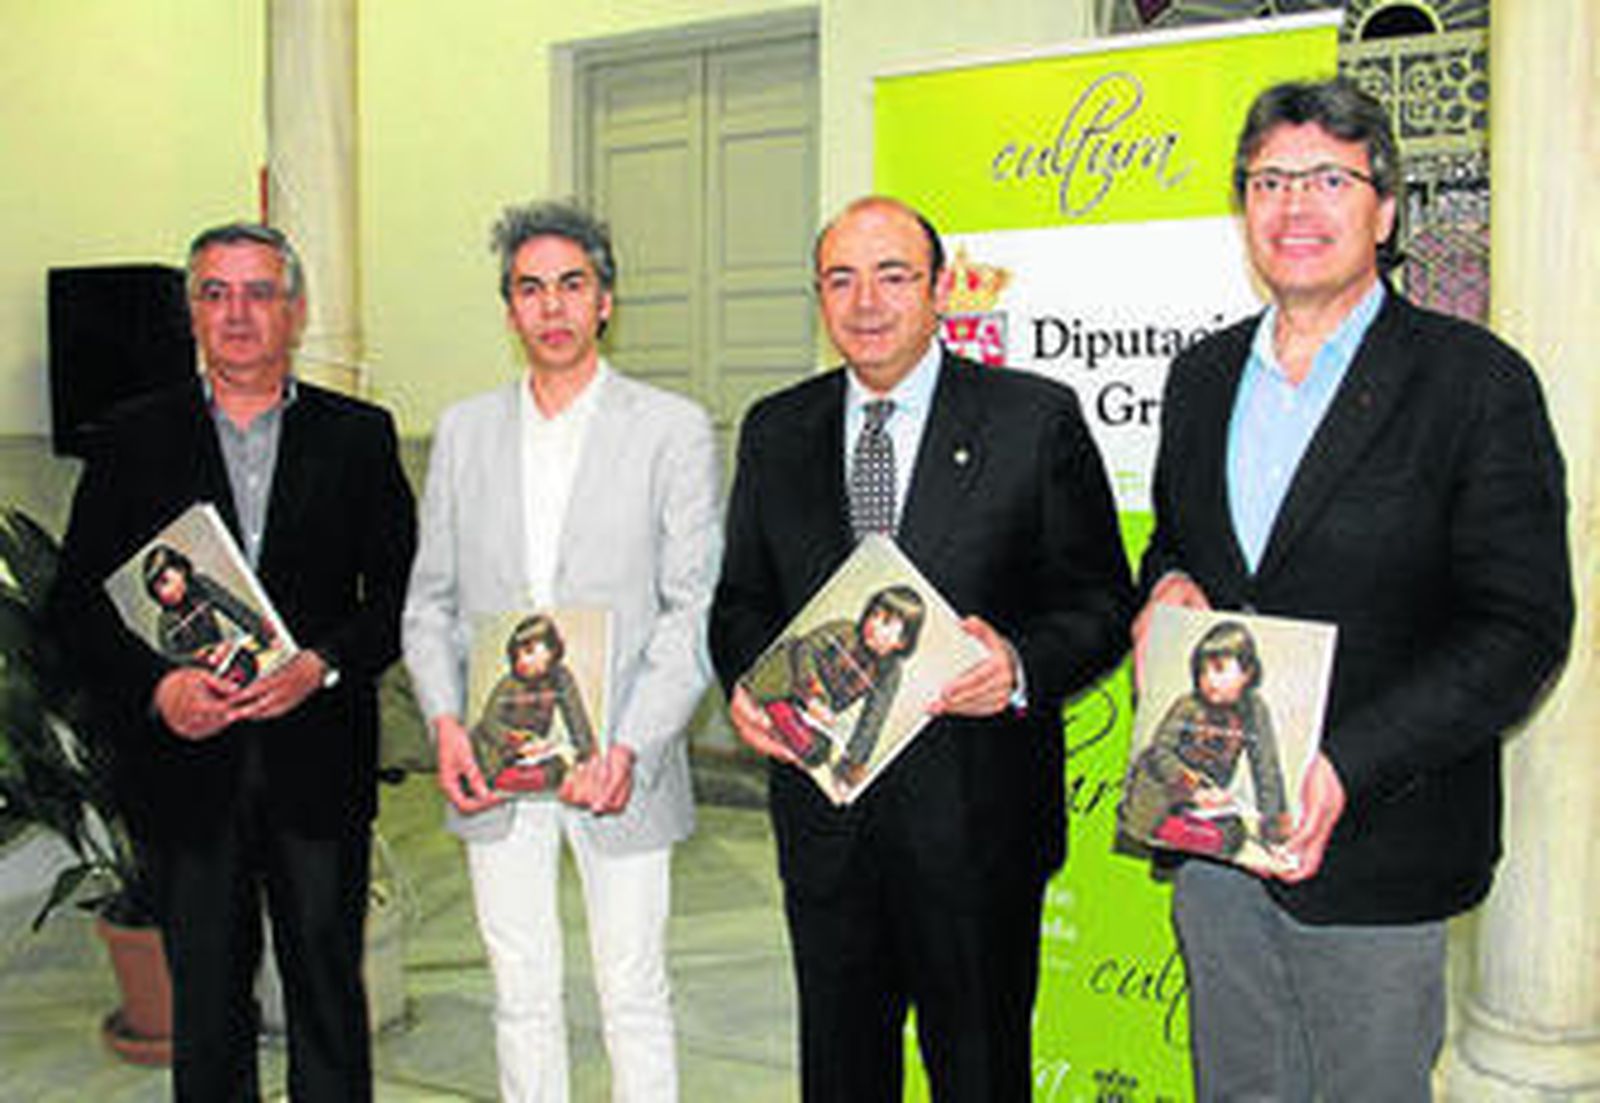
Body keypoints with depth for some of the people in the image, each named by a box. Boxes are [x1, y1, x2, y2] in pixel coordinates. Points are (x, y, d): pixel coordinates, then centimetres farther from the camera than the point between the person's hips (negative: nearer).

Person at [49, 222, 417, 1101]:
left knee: (328, 988, 7)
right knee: (206, 994, 10)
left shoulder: (358, 436, 6)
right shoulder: (133, 440, 7)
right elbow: (78, 599, 4)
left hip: (319, 758, 0)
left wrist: (322, 666, -13)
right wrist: (158, 685, -12)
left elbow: (401, 594, 3)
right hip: (187, 757, 1)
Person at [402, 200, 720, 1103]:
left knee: (636, 997, 7)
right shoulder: (464, 430, 9)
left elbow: (695, 611, -6)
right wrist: (446, 721, -6)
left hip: (620, 764, -3)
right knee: (523, 995, 14)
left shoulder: (673, 429, -2)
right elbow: (430, 602, 11)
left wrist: (630, 748, -17)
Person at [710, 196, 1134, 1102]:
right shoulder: (775, 431, 8)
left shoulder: (1037, 418, -4)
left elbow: (1103, 600, -3)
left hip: (977, 820, -3)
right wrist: (745, 683, -8)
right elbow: (742, 599, 13)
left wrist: (1023, 666, -22)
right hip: (821, 802, 4)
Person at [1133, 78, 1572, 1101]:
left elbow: (1522, 627, -13)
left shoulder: (1476, 381, -9)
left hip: (1375, 845, -5)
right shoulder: (1202, 374, 9)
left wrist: (1348, 769, -23)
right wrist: (1168, 588, -3)